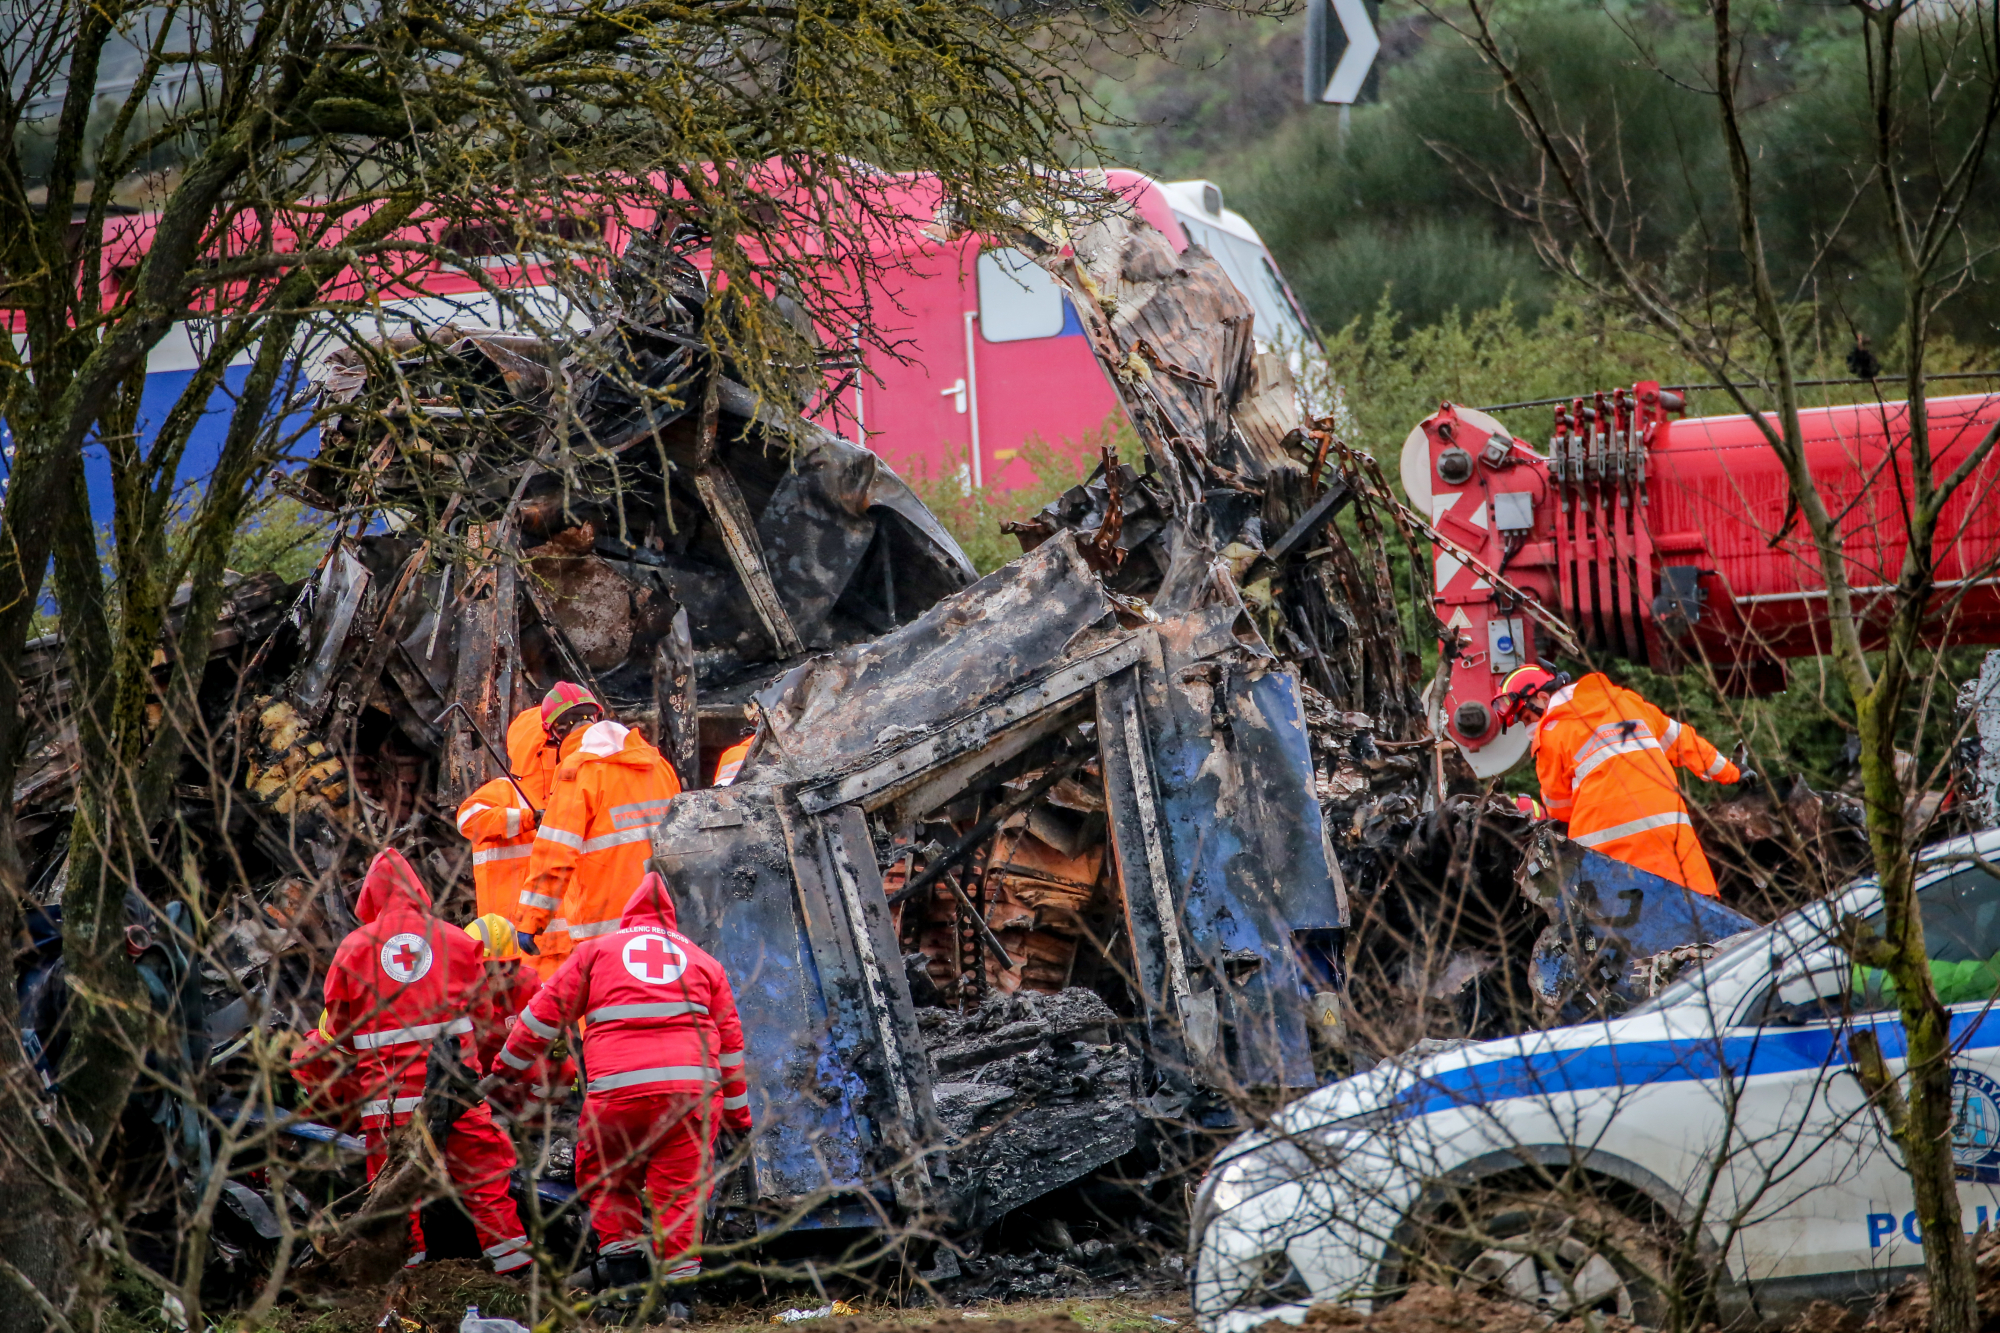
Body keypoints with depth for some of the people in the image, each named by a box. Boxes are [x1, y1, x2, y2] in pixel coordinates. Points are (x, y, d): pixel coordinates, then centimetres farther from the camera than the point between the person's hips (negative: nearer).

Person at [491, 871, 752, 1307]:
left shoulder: (596, 951, 17)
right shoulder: (703, 962, 23)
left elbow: (546, 1012, 16)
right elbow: (730, 1041, 26)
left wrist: (508, 1068, 26)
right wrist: (737, 1114, 33)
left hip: (618, 1090, -2)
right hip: (692, 1090, 2)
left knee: (606, 1179, 16)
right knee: (679, 1189, 4)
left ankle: (623, 1268, 8)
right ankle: (678, 1277, -3)